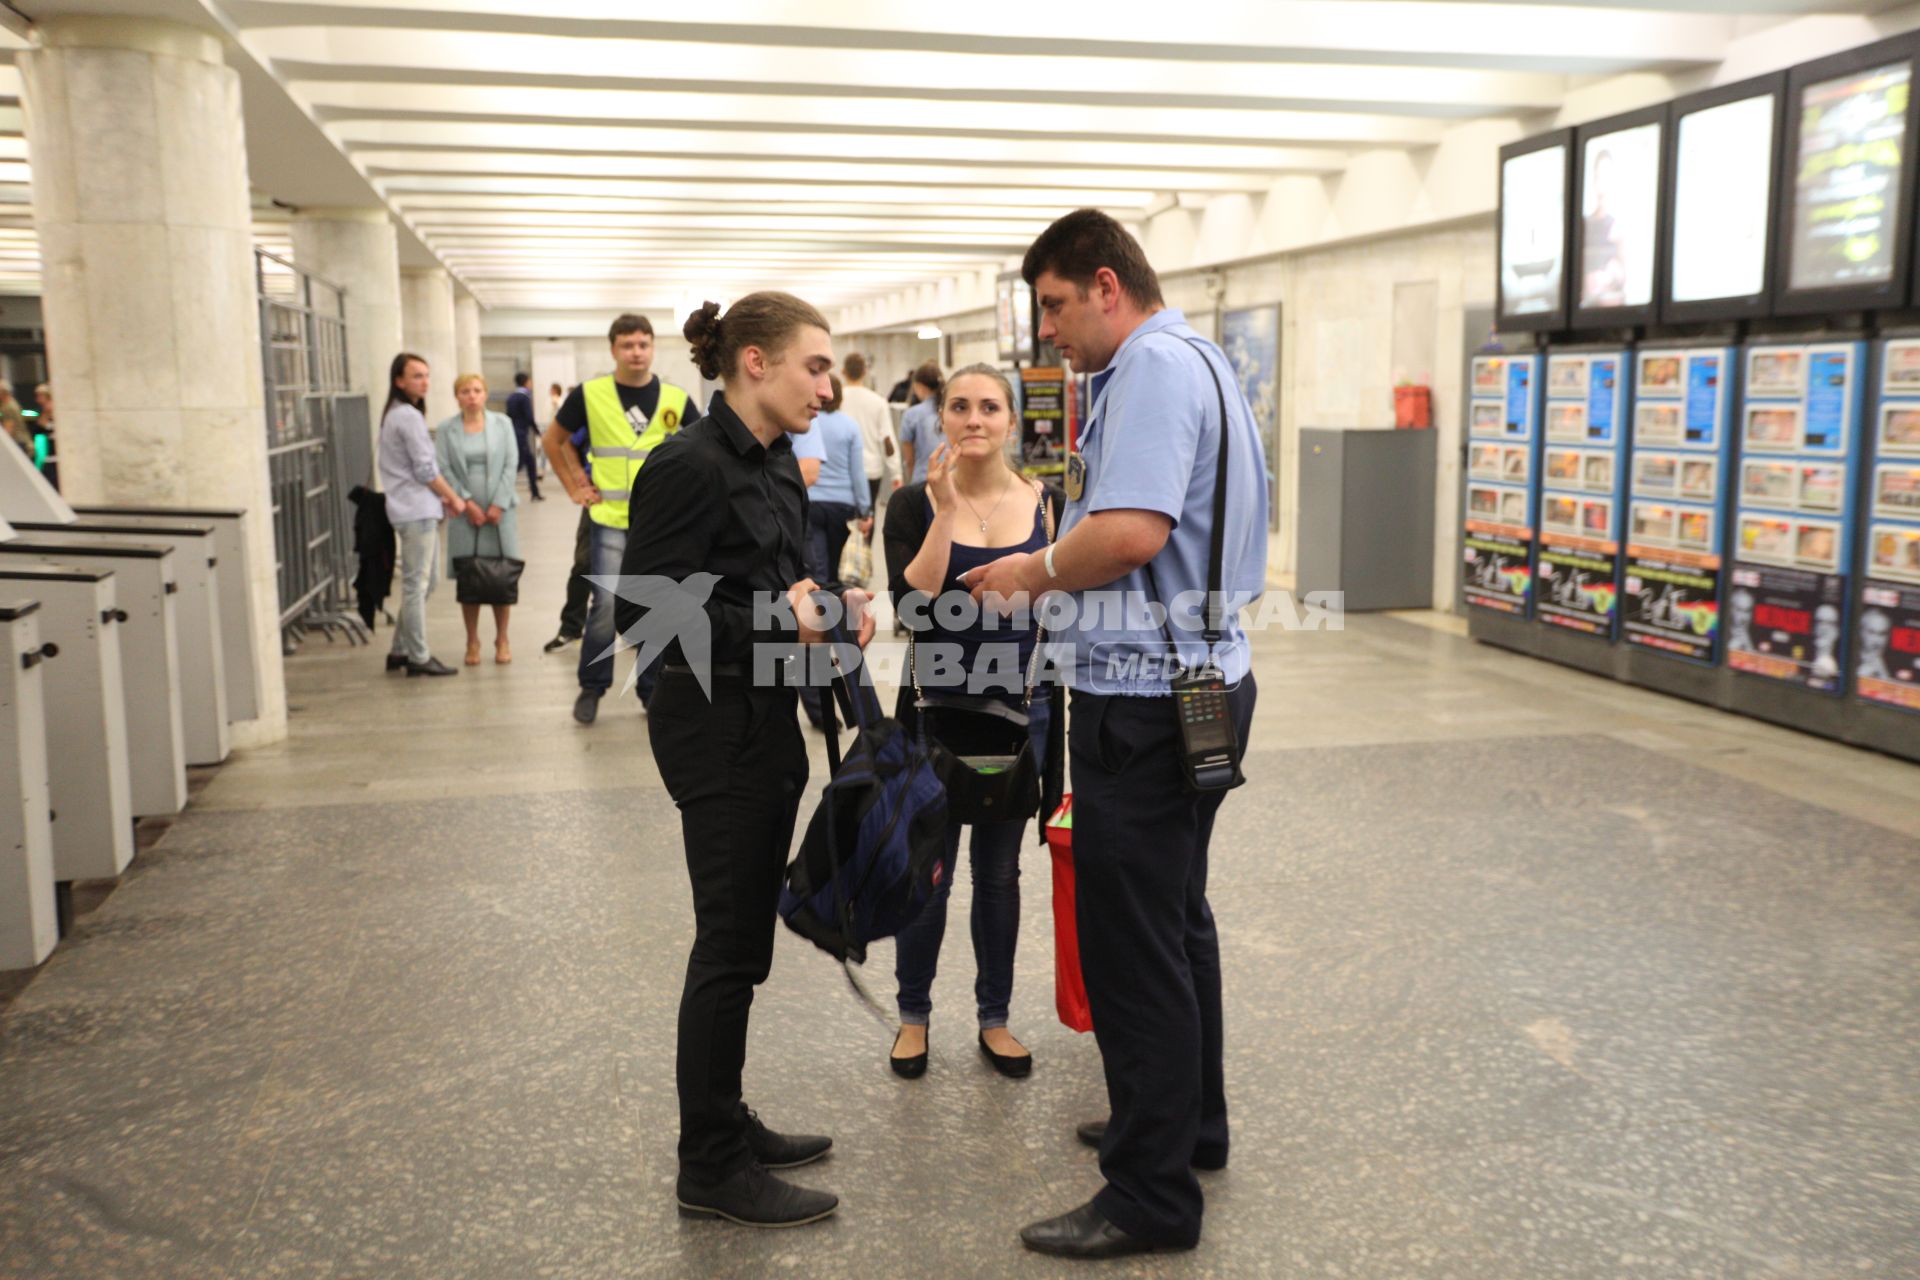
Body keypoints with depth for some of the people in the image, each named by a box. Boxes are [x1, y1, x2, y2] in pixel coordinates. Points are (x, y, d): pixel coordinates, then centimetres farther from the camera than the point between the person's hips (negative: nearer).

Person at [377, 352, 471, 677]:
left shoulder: (395, 415, 17)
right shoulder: (409, 416, -13)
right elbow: (425, 469, -15)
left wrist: (442, 498, 12)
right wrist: (454, 499, -2)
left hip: (413, 509, 10)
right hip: (417, 511, -10)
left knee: (420, 583, 15)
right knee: (416, 584, -5)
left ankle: (400, 650, 20)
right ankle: (418, 658, -1)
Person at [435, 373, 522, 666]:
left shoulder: (502, 423, 5)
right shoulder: (446, 429, 4)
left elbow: (511, 464, 1)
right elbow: (444, 469, -2)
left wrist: (499, 504, -8)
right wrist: (467, 503, -11)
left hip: (500, 510, 0)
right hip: (465, 512, 0)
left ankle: (502, 640, 12)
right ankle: (472, 641, 10)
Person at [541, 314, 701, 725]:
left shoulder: (675, 399, 1)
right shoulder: (589, 394, -2)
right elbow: (554, 440, 11)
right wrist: (575, 487, 5)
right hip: (609, 519, -2)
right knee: (607, 604, -7)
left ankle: (652, 688, 20)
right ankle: (592, 687, 11)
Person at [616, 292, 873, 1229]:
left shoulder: (775, 463, 10)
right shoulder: (689, 465, -18)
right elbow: (641, 609, -20)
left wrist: (824, 612, 0)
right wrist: (775, 618, -24)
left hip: (766, 720, 9)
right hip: (712, 726, -9)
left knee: (746, 934, 17)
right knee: (729, 943, 0)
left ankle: (726, 1126, 32)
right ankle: (711, 1169, 14)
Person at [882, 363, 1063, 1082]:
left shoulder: (1047, 505, 0)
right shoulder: (914, 504, -5)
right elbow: (911, 604, -19)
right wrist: (945, 513, -23)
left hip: (1018, 708, 2)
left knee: (1000, 870, 12)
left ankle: (994, 1017, 27)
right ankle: (913, 1014, 26)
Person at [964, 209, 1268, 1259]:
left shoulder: (1153, 367, -16)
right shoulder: (1197, 362, 17)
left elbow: (1129, 534, -29)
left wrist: (1035, 569, -12)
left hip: (1144, 695, -11)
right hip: (1200, 677, 11)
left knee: (1132, 948, -2)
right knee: (1177, 920, 22)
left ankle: (1152, 1195, 11)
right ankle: (1189, 1122, 38)